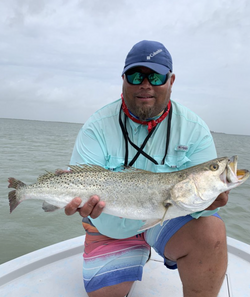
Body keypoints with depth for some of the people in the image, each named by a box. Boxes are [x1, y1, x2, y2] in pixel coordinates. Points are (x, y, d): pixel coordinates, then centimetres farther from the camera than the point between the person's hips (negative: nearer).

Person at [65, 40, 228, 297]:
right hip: (113, 224, 1)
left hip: (172, 216, 0)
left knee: (211, 231, -28)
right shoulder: (97, 128, -14)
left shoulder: (194, 129, -11)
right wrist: (80, 200, -42)